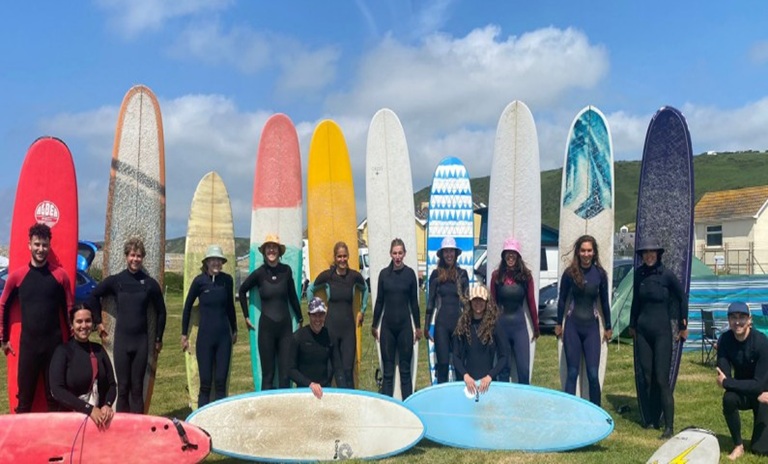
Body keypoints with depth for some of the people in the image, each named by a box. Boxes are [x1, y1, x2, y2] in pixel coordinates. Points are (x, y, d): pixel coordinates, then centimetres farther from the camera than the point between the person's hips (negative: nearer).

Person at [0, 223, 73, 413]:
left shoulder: (60, 274, -1)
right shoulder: (17, 275, 0)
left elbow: (70, 308, 4)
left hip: (54, 343, 0)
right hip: (28, 343, 0)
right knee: (24, 397, 9)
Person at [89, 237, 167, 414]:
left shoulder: (150, 283, 0)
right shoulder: (115, 280, 1)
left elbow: (161, 312, 9)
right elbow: (94, 296, 15)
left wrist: (159, 338, 11)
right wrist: (98, 321, 12)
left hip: (142, 341, 0)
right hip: (121, 340, 0)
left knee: (138, 388, 6)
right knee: (123, 387, 6)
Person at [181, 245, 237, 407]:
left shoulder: (227, 280, 1)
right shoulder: (200, 281, -6)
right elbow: (187, 307, 3)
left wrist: (234, 330, 20)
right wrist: (184, 334, 4)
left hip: (224, 336, 2)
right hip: (205, 337, -2)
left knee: (221, 382, 5)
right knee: (205, 383, 1)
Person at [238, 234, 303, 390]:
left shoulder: (286, 270, 0)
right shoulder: (259, 273, -3)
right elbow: (242, 291, 13)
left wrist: (300, 319, 15)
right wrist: (246, 317, 11)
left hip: (285, 325, 1)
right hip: (266, 326, -1)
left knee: (286, 372, 2)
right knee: (267, 373, 4)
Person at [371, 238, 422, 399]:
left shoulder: (410, 273, -1)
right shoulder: (384, 273, 1)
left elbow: (414, 301, 4)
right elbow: (379, 301, 7)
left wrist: (418, 326, 6)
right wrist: (374, 325, 9)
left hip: (405, 324, -1)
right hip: (387, 325, 1)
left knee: (405, 367, 5)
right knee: (387, 369, 6)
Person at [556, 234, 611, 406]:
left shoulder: (600, 273, -2)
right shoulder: (570, 273, -5)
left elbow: (604, 301, 8)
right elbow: (562, 299, 5)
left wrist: (608, 327, 12)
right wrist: (559, 324, 8)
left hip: (591, 327, 1)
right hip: (573, 326, 0)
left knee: (593, 374, -1)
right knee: (572, 373, 5)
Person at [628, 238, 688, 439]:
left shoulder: (666, 275, -10)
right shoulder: (639, 274, 3)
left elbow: (683, 297, 2)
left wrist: (683, 325, 6)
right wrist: (632, 325, 22)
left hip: (662, 331, -4)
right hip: (643, 330, 4)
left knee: (662, 379, -7)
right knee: (647, 377, 8)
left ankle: (669, 426, -1)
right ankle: (651, 420, 19)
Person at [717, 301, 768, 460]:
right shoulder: (725, 340, -18)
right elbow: (724, 377, -20)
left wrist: (726, 383, -27)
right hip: (741, 391, 2)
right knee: (729, 398, -34)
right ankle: (738, 445, -12)